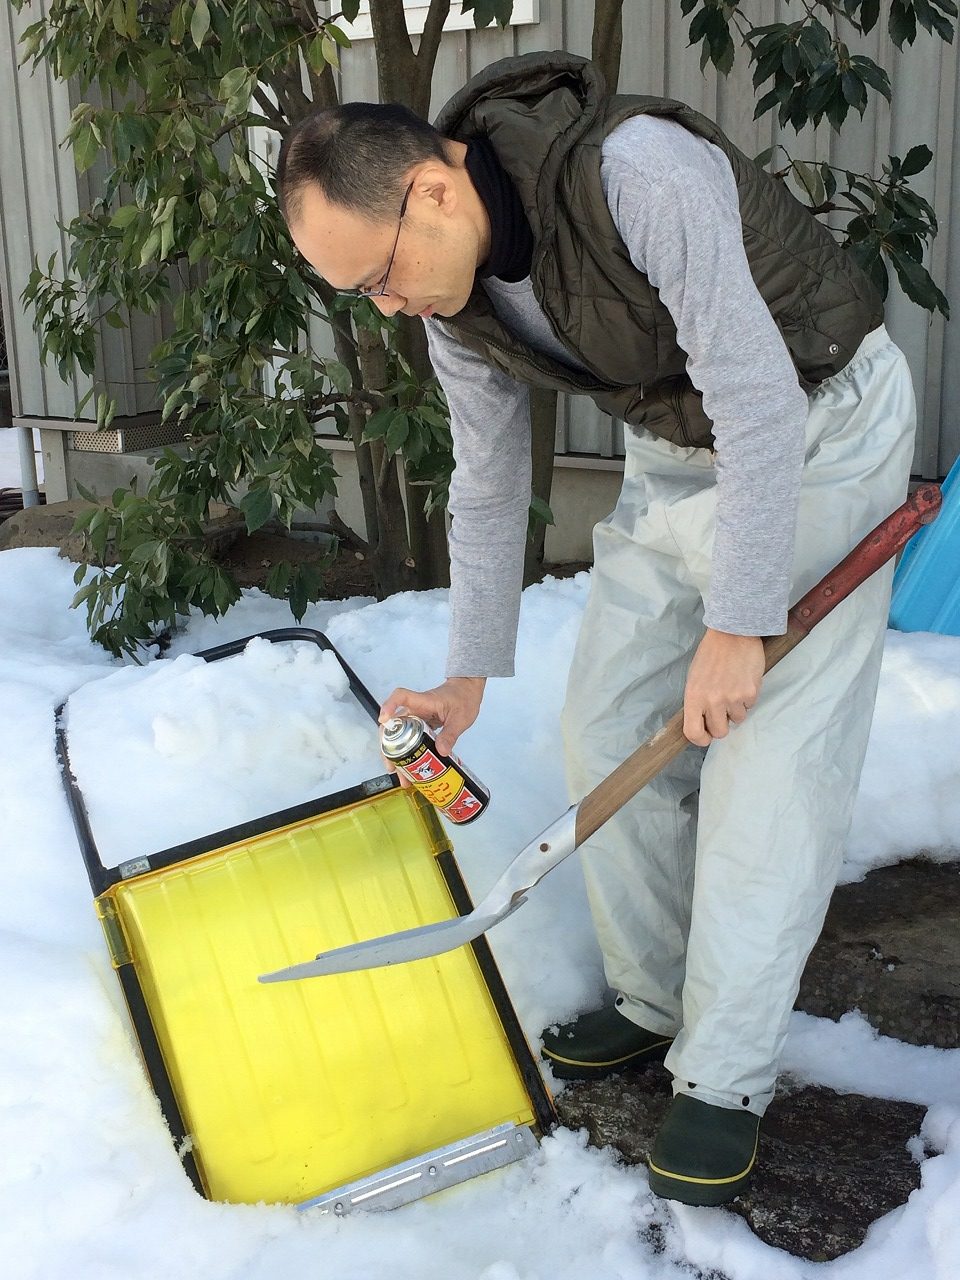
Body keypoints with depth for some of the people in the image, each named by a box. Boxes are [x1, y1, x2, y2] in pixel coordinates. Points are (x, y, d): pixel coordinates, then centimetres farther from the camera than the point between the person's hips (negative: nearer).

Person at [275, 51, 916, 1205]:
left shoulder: (640, 171, -32)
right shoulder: (454, 304, -8)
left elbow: (759, 398, -31)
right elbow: (489, 487, 4)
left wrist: (738, 623, -28)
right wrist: (470, 675, 4)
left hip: (818, 426, -7)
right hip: (672, 453, 7)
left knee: (764, 754, -10)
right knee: (609, 729, 6)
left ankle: (725, 1077, 1)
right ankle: (654, 1000, 23)